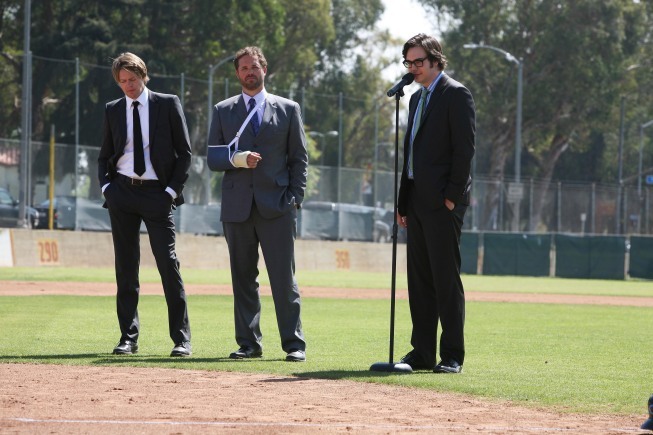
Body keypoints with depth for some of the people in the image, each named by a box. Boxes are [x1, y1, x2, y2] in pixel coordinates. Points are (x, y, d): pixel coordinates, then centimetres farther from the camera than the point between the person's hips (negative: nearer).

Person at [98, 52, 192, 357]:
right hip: (122, 192, 3)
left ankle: (182, 339, -4)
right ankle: (128, 338, 8)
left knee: (168, 264, -7)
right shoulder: (113, 110, 12)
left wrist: (172, 190, -6)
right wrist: (106, 186, 2)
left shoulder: (168, 104, 3)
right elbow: (105, 155, 19)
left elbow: (184, 151, 2)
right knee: (126, 266, 3)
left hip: (157, 194, -3)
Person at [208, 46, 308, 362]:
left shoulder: (288, 109, 10)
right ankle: (249, 343, 9)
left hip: (276, 206, -2)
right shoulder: (223, 111, 13)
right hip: (237, 206, 2)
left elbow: (299, 158, 8)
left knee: (284, 277, -5)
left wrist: (295, 197, -2)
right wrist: (238, 158, -11)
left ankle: (294, 344, -1)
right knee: (243, 277, 4)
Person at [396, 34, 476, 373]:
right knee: (419, 280, 8)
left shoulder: (456, 94, -6)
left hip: (442, 202, -9)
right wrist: (403, 201, 16)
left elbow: (465, 148, -12)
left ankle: (452, 355, -5)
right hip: (416, 201, 9)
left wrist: (452, 196, -16)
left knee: (446, 279, -7)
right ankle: (422, 353, 12)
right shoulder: (417, 98, 20)